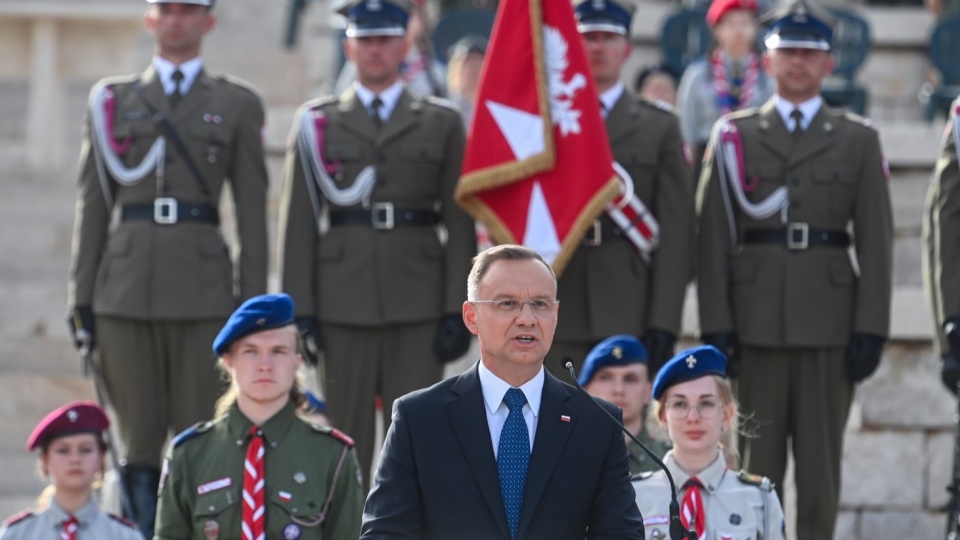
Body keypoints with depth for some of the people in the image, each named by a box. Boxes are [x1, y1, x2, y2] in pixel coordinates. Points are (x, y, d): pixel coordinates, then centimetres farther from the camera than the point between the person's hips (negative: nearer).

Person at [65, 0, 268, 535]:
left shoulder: (237, 104, 9)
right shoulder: (112, 100, 11)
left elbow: (253, 210, 6)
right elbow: (93, 204, 11)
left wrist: (254, 303, 0)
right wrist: (82, 297, 5)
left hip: (203, 287, -1)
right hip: (127, 285, 1)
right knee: (140, 436, 1)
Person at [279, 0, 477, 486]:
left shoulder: (441, 122, 10)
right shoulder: (317, 122, 10)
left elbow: (460, 222, 6)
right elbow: (298, 220, 7)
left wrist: (458, 310, -2)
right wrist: (299, 308, -1)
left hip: (418, 301, 0)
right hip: (344, 300, 0)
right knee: (345, 433, 1)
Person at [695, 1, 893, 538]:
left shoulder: (859, 140, 9)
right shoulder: (734, 136, 8)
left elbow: (877, 242, 4)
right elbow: (714, 237, 4)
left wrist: (871, 329, -4)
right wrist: (716, 326, -4)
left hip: (830, 324, 0)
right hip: (757, 325, 0)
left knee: (821, 459, 2)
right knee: (757, 456, 1)